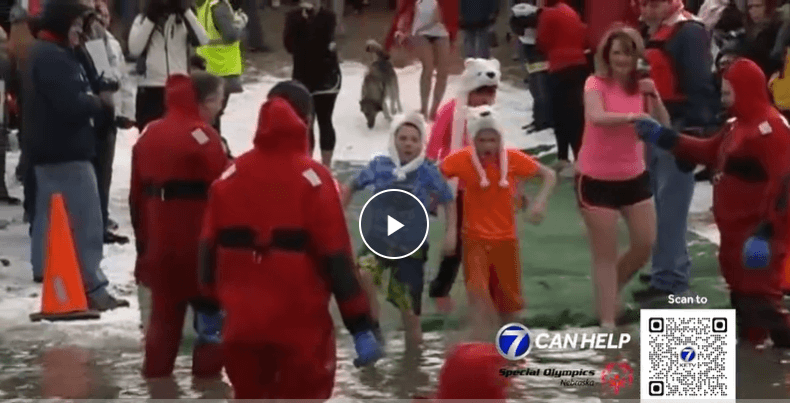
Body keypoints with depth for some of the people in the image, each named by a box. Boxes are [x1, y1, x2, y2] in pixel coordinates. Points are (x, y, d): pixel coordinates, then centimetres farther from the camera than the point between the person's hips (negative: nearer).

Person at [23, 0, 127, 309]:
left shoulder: (41, 53, 16)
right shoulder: (55, 58, -19)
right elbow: (71, 105, -26)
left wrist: (93, 102, 5)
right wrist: (101, 102, -9)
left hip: (47, 149, 11)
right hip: (66, 151, -11)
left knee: (51, 217, 16)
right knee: (85, 220, -10)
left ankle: (46, 278, 24)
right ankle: (91, 287, -11)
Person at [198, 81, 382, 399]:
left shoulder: (230, 176, 4)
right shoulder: (312, 179, -11)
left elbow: (209, 251, 9)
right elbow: (336, 258, -13)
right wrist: (361, 327, -9)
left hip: (242, 323, 5)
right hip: (300, 325, -5)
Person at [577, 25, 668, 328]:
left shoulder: (642, 87, 2)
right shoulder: (596, 84, -12)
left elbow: (664, 128, -6)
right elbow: (596, 117, -33)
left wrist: (654, 97, -20)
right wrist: (633, 116, -45)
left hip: (634, 177, 5)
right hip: (597, 180, -5)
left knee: (646, 244, 8)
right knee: (605, 255, 0)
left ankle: (611, 288, 34)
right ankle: (607, 323, 6)